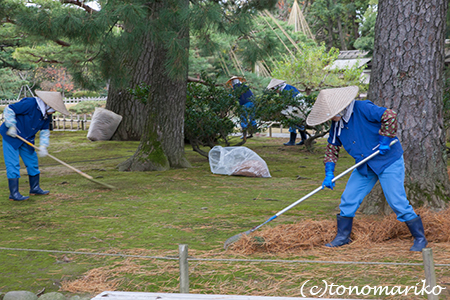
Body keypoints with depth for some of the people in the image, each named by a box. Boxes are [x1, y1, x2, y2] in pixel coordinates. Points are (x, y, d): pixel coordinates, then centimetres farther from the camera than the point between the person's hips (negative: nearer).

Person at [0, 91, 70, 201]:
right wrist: (11, 126, -24)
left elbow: (44, 131, 9)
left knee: (33, 162, 13)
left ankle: (35, 188, 28)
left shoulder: (47, 114, 1)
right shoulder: (30, 104, -25)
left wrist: (43, 146, -5)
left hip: (26, 139, 9)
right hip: (11, 137, -8)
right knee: (13, 164, -9)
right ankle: (14, 194, -6)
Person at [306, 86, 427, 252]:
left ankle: (420, 238, 7)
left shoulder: (363, 108, -21)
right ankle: (342, 236, 19)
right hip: (364, 166, 7)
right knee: (348, 199, 4)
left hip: (388, 161, -7)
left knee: (397, 202, -8)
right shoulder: (336, 125, 2)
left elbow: (390, 115, -26)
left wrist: (384, 140, -23)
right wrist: (329, 173, -1)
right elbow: (332, 148, 9)